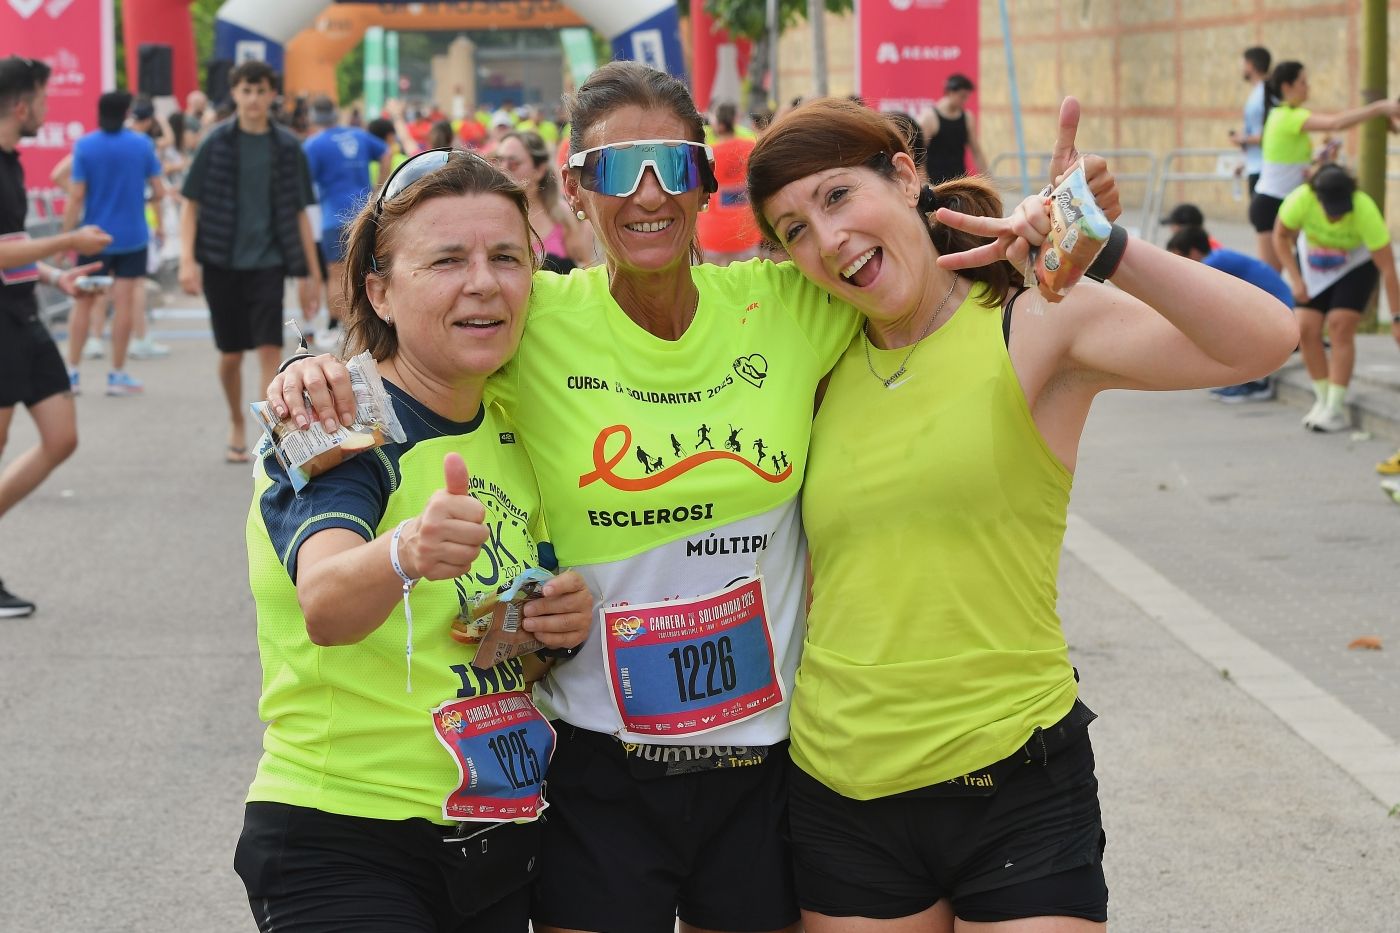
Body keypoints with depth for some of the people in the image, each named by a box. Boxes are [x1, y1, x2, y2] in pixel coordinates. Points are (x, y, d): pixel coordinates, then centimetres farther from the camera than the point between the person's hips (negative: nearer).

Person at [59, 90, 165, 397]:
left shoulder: (84, 146, -6)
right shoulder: (142, 144, -4)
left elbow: (76, 196, -9)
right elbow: (159, 192, -3)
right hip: (132, 237, 0)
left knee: (83, 303, 10)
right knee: (124, 303, 3)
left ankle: (72, 372, 10)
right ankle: (117, 374, 5)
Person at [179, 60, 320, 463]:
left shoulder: (287, 147, 1)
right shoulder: (217, 142, -1)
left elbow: (299, 214, 6)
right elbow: (191, 204, 0)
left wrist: (309, 274, 5)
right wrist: (187, 260, -10)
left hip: (268, 263, 0)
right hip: (222, 262, 0)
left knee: (270, 350, -11)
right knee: (231, 354, 10)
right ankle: (237, 424, 34)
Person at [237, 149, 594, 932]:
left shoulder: (513, 432, 6)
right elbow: (325, 606, -33)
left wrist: (564, 623, -3)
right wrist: (405, 555, -54)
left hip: (508, 838, 6)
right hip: (345, 849, -6)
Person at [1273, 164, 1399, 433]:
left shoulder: (1365, 211, -37)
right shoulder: (1301, 200, -32)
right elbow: (1281, 236, -11)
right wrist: (1296, 280, -18)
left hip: (1356, 264, -3)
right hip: (1312, 261, 3)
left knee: (1340, 327, -17)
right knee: (1306, 328, -9)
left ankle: (1336, 408, -11)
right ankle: (1323, 399, 7)